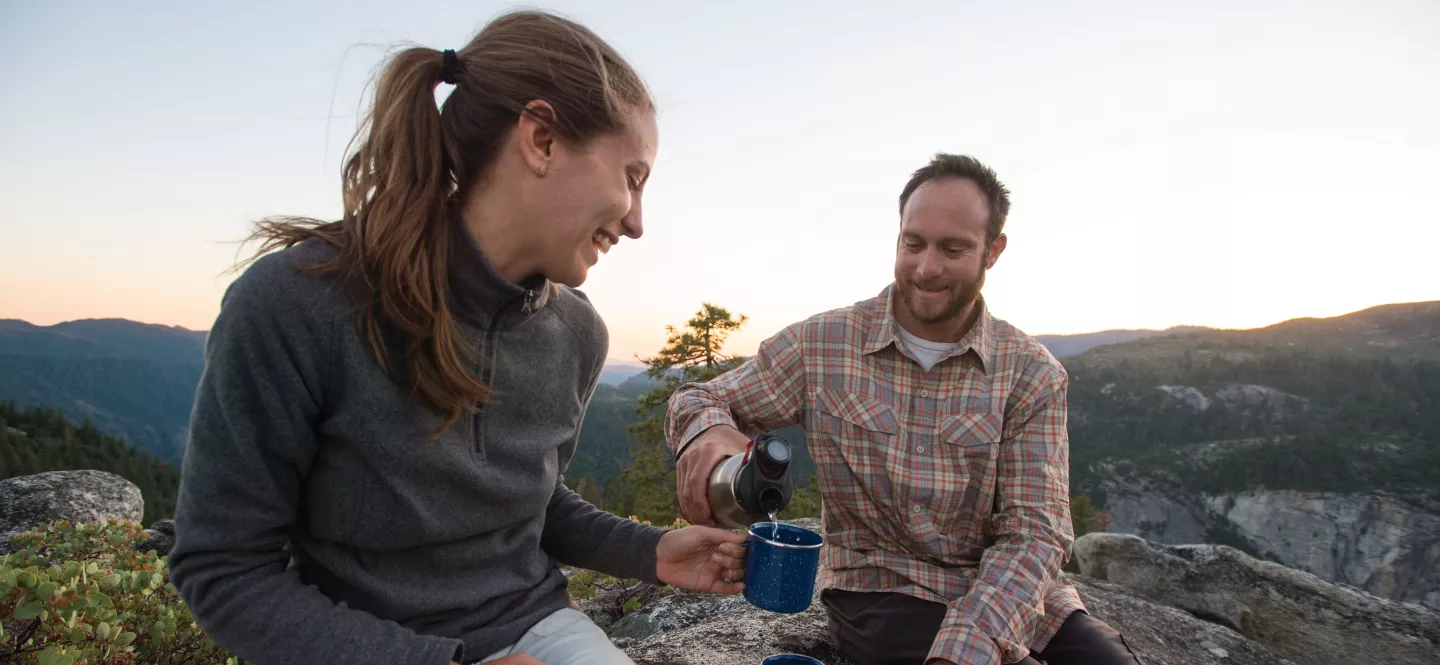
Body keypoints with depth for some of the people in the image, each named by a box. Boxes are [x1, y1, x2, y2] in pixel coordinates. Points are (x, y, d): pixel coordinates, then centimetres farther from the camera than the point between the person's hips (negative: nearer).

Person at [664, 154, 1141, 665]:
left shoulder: (1032, 375, -4)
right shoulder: (821, 344, -4)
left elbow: (1032, 531, -10)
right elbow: (698, 400, 2)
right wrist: (708, 430, -24)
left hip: (1010, 590, 3)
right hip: (879, 587, -2)